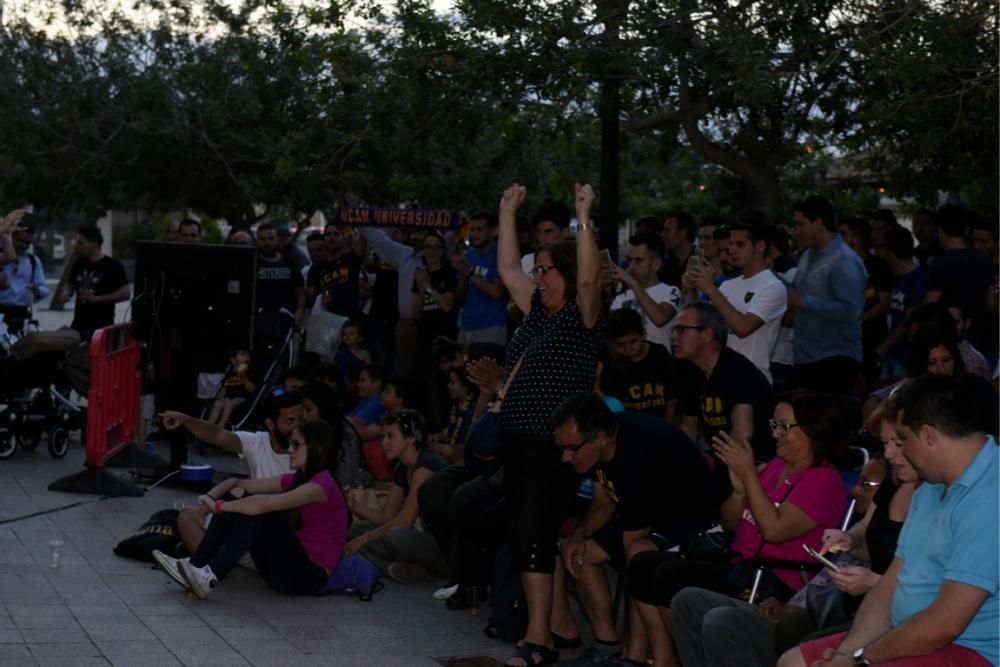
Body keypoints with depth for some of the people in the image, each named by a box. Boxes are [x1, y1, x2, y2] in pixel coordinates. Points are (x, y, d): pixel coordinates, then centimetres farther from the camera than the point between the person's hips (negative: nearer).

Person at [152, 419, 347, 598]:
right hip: (290, 566, 9)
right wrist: (211, 496, -10)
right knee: (238, 498, 0)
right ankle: (195, 566, -8)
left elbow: (262, 504, -29)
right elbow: (238, 483, 10)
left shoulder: (321, 485, -16)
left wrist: (218, 506, -19)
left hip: (308, 575, -9)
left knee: (256, 509, -24)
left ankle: (212, 577, -26)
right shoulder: (297, 479, 12)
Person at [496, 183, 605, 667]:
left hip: (555, 442, -9)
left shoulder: (583, 315, -6)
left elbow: (589, 277, -25)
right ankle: (531, 614, 19)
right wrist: (508, 214, 23)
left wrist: (584, 219, -24)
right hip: (518, 437, 9)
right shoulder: (538, 311, 15)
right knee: (517, 532, 10)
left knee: (534, 534, -13)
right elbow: (507, 269, 24)